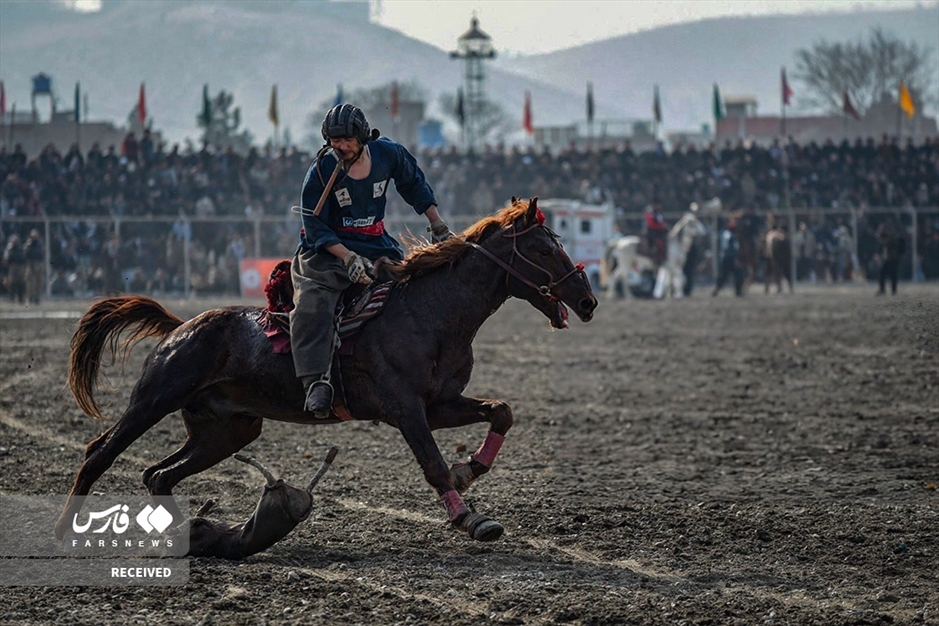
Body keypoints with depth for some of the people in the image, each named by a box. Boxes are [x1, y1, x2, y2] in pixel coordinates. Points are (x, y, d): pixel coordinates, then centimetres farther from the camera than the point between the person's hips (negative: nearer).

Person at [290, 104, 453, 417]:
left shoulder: (389, 153, -3)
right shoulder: (320, 172, -14)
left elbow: (414, 185, 17)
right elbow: (315, 227, -15)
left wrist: (438, 225, 16)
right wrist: (348, 258, -27)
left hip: (377, 247, 5)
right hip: (327, 250, -5)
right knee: (312, 304, -31)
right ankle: (316, 381, -38)